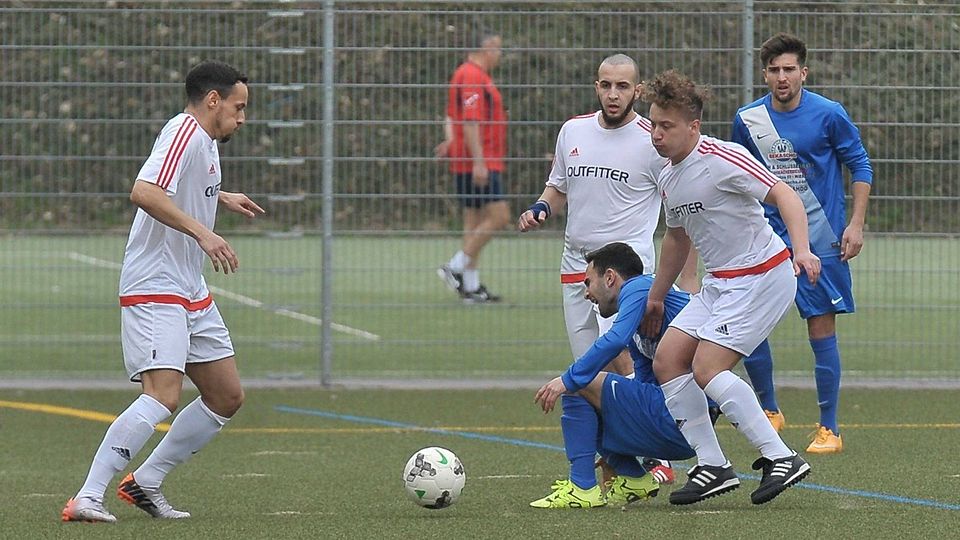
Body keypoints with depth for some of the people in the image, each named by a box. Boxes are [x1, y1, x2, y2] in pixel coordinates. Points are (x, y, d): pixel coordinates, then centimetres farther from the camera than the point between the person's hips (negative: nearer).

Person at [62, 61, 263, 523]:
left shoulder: (203, 141, 16)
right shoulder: (184, 133, -14)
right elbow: (143, 193, -31)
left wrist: (221, 198, 36)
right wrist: (202, 233, -34)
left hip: (191, 294, 11)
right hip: (155, 291, -11)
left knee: (227, 397, 11)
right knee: (163, 395, -23)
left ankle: (144, 483, 17)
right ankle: (86, 499, -23)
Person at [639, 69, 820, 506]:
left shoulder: (722, 159, -18)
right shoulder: (667, 179, 10)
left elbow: (783, 195, -23)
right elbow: (677, 238, 26)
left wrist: (801, 249, -38)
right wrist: (656, 297, 33)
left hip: (762, 276, -9)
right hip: (719, 282, 9)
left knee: (707, 368, -17)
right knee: (667, 358, 0)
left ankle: (781, 458, -13)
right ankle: (712, 466, 4)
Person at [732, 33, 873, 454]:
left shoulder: (828, 115, -8)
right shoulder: (747, 120, 2)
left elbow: (860, 166, 0)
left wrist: (856, 224, -7)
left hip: (820, 239, -3)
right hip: (766, 237, 3)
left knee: (821, 329, -3)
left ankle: (829, 429, 5)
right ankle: (769, 410, 18)